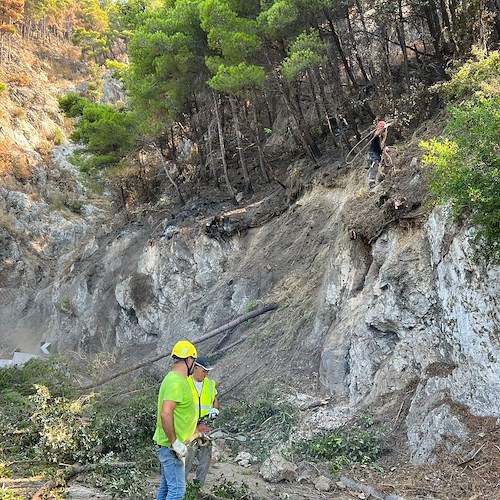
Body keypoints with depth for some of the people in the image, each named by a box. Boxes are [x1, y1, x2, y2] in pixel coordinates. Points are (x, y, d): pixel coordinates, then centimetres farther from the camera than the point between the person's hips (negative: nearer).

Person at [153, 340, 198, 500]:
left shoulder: (173, 378, 11)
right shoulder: (176, 382, -22)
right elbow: (165, 414, -31)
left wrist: (197, 431, 24)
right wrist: (175, 443, -24)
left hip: (167, 445, 10)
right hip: (170, 446, -10)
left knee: (166, 486, 18)